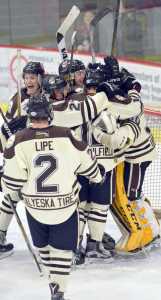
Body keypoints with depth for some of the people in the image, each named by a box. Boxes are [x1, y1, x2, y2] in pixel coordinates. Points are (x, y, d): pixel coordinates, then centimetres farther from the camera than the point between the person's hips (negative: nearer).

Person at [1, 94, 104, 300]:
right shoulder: (67, 136, -12)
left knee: (42, 244, 24)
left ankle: (54, 278, 37)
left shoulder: (18, 141, -14)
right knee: (62, 247, 11)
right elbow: (87, 164, 1)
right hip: (65, 204, -1)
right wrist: (97, 177, 23)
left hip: (35, 205, 1)